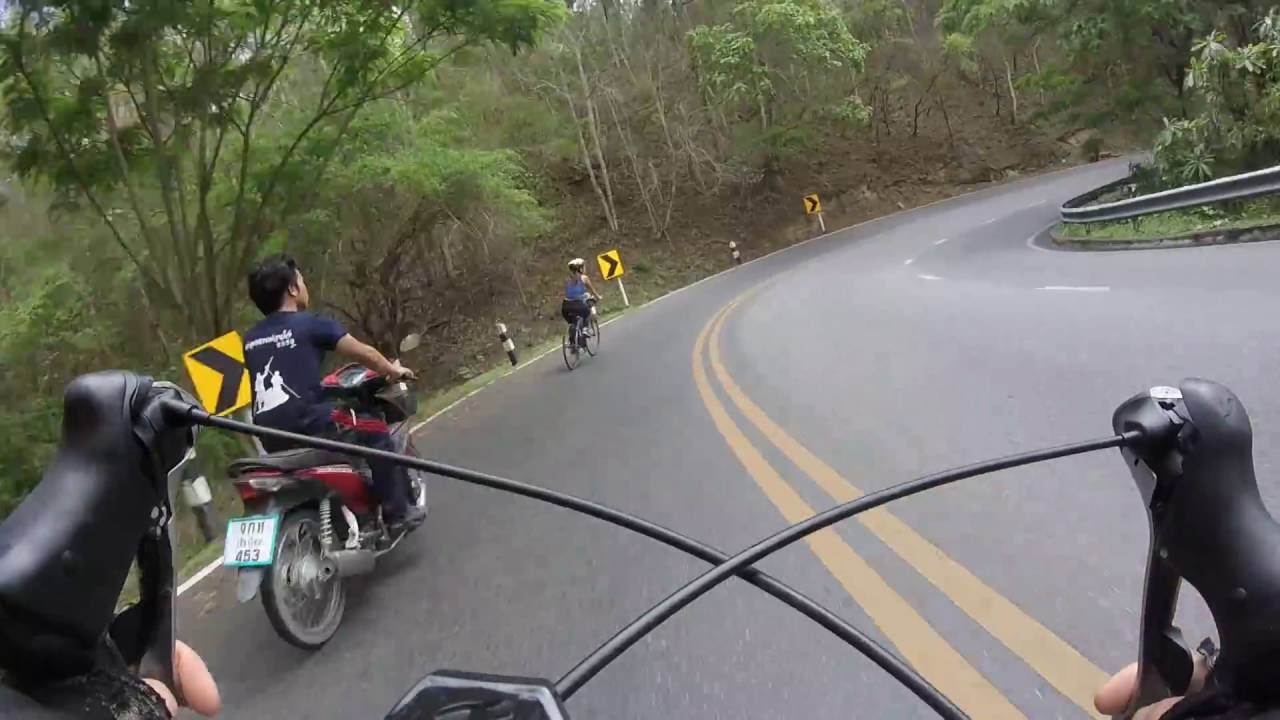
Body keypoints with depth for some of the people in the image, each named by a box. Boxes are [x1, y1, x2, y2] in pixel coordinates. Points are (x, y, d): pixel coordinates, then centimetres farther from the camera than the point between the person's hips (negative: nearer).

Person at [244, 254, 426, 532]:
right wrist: (394, 371, 23)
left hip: (271, 438, 7)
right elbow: (364, 354, 4)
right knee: (376, 432, 10)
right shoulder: (311, 324, -3)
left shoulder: (249, 340, 15)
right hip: (307, 426, -7)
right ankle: (397, 512, 9)